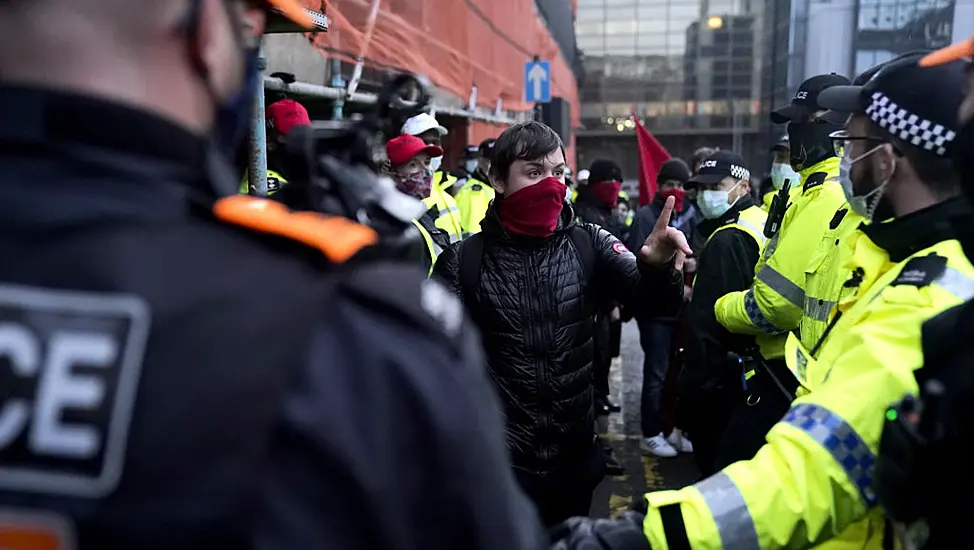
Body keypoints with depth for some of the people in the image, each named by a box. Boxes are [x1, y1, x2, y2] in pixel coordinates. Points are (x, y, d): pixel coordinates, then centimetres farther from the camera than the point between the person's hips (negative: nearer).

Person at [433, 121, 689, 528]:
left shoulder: (589, 245, -2)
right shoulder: (463, 260, -7)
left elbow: (654, 301, -11)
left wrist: (657, 267, -33)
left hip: (575, 457, 3)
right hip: (495, 462, -2)